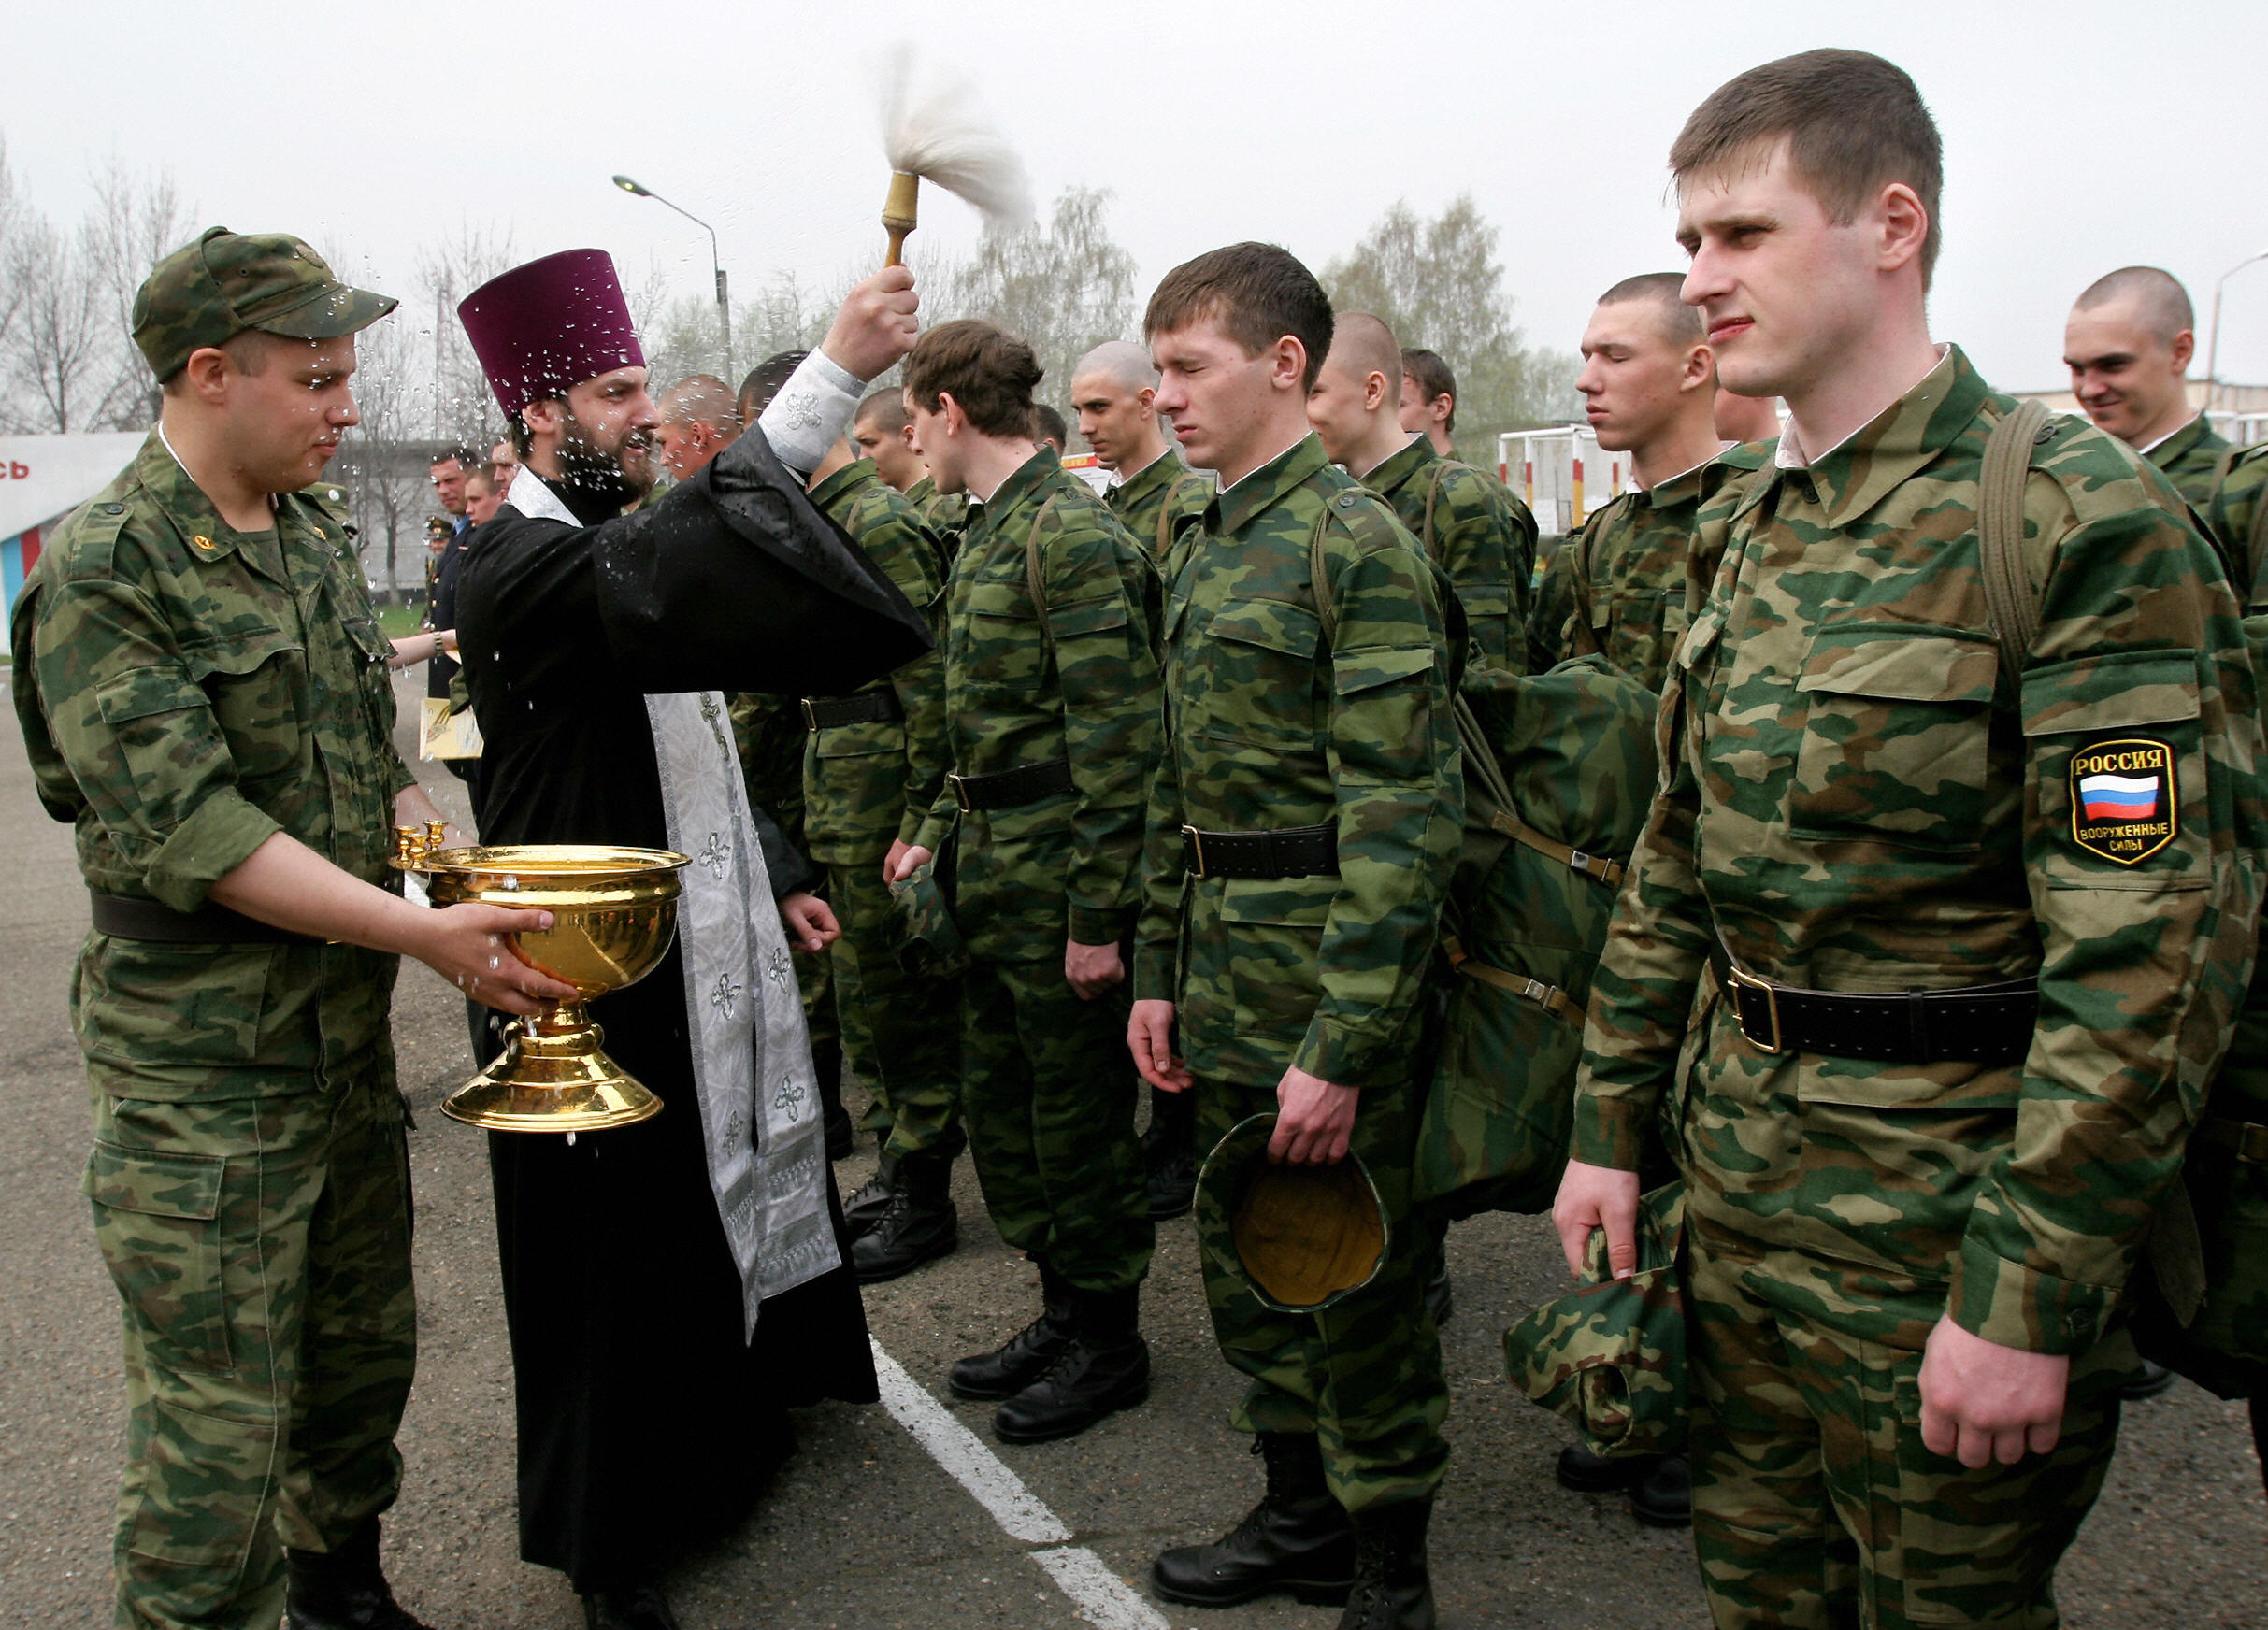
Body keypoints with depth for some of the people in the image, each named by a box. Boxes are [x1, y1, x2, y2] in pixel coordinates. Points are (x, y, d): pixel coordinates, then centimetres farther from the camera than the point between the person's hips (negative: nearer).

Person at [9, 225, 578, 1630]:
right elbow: (184, 829, -22)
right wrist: (423, 931, -25)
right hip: (205, 1077, -8)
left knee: (366, 1356, 21)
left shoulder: (314, 544, 9)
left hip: (351, 1035, 8)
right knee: (217, 1433, 1)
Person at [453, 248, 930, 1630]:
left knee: (731, 1192, 22)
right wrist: (834, 375, -44)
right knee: (621, 1242, 3)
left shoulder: (626, 551, 13)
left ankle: (730, 1419, 45)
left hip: (700, 947, 9)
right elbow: (684, 571, -40)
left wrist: (777, 876, 15)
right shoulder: (520, 568, -19)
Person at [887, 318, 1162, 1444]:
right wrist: (941, 830, 17)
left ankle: (1107, 1343, 20)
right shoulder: (989, 531, 14)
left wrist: (1097, 912, -21)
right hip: (993, 877, 10)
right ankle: (1063, 1308, 32)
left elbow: (1118, 738, -21)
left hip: (1059, 877, -10)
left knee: (1077, 1116, 3)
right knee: (998, 1104, 17)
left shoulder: (1072, 536, -17)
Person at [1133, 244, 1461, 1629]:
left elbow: (1405, 814, -20)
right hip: (1225, 968, 9)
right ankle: (1301, 1515, 37)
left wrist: (1342, 1045, -22)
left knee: (1360, 1278, 5)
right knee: (1249, 1267, 18)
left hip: (1330, 970, -8)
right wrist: (1159, 972, 15)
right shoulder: (1210, 551, 13)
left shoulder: (1358, 543, -14)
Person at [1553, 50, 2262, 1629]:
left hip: (1939, 1199, -7)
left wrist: (2029, 1298, -20)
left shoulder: (2085, 518, -16)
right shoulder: (1756, 530, 8)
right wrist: (1611, 1124, 12)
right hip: (1739, 1188, 7)